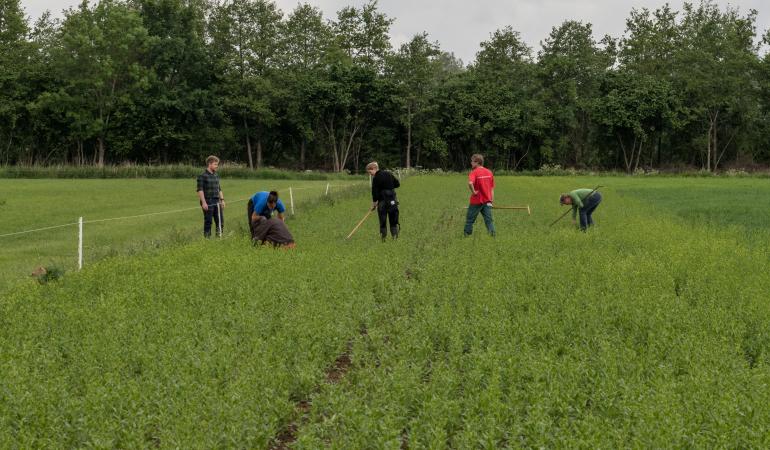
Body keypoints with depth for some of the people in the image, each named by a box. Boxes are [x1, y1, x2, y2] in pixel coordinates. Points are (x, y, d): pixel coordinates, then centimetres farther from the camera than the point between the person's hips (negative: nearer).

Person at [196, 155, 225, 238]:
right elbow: (200, 190, -11)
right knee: (208, 222, 0)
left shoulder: (216, 176, 13)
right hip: (208, 203, -6)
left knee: (220, 221, 5)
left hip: (217, 202, 6)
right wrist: (203, 202, -17)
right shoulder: (202, 176, -7)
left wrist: (222, 200, 14)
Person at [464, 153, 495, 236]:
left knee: (470, 220, 9)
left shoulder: (474, 172, -12)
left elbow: (470, 183, -33)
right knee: (489, 220, 5)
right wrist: (492, 201, 13)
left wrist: (473, 192, -18)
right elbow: (492, 188, 9)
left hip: (476, 201, -4)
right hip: (487, 201, 4)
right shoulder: (489, 172, 6)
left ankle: (467, 235, 15)